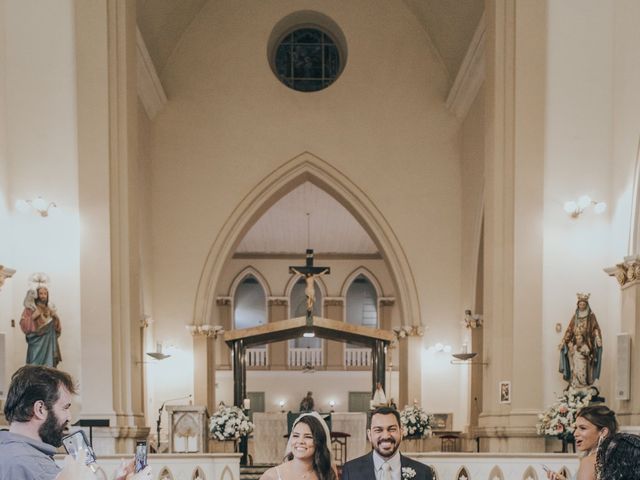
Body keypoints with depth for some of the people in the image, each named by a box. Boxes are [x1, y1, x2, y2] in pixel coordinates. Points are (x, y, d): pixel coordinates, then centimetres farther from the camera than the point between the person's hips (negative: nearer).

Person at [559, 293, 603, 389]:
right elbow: (569, 330, 12)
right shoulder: (575, 316, 13)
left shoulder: (591, 316, 4)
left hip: (587, 344, -3)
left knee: (584, 366, -10)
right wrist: (563, 341, 7)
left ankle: (584, 383, -7)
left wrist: (598, 338, -20)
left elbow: (595, 329, -2)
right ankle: (575, 384, -1)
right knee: (575, 365, -3)